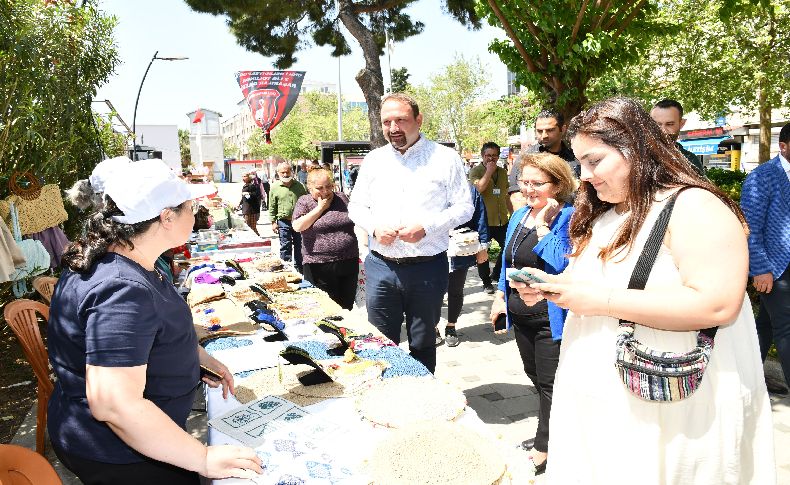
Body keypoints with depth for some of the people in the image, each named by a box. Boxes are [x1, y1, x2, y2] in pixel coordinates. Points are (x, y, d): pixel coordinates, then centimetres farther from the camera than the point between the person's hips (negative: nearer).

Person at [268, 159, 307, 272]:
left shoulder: (300, 186, 5)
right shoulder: (274, 188, 1)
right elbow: (272, 207, 3)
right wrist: (273, 222, -3)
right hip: (284, 222, -2)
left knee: (299, 246, 11)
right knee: (285, 247, 1)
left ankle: (299, 267, 25)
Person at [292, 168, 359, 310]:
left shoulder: (342, 198, 9)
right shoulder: (304, 202, 1)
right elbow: (298, 227, -15)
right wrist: (320, 208, -10)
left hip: (349, 264, 3)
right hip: (319, 266, -3)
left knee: (347, 306, 12)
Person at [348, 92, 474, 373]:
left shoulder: (444, 158, -2)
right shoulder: (373, 160, 9)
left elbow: (464, 207, -2)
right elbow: (356, 206, 13)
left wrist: (426, 227, -17)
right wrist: (374, 227, -9)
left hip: (427, 268, -2)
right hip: (381, 267, 3)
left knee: (423, 345, 13)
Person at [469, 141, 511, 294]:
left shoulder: (503, 172, 13)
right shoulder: (476, 171, -5)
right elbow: (479, 188, -24)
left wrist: (512, 213, 20)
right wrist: (489, 171, -19)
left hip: (502, 219, 5)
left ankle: (497, 273, 29)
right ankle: (486, 281, 20)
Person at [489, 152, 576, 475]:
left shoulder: (568, 218, -16)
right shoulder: (519, 215, 7)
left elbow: (558, 264, -29)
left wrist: (542, 224, -26)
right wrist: (500, 296, 16)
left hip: (551, 318, -8)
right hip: (521, 315, 8)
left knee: (549, 384, 6)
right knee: (536, 379, 20)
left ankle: (543, 449, 22)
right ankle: (551, 434, 39)